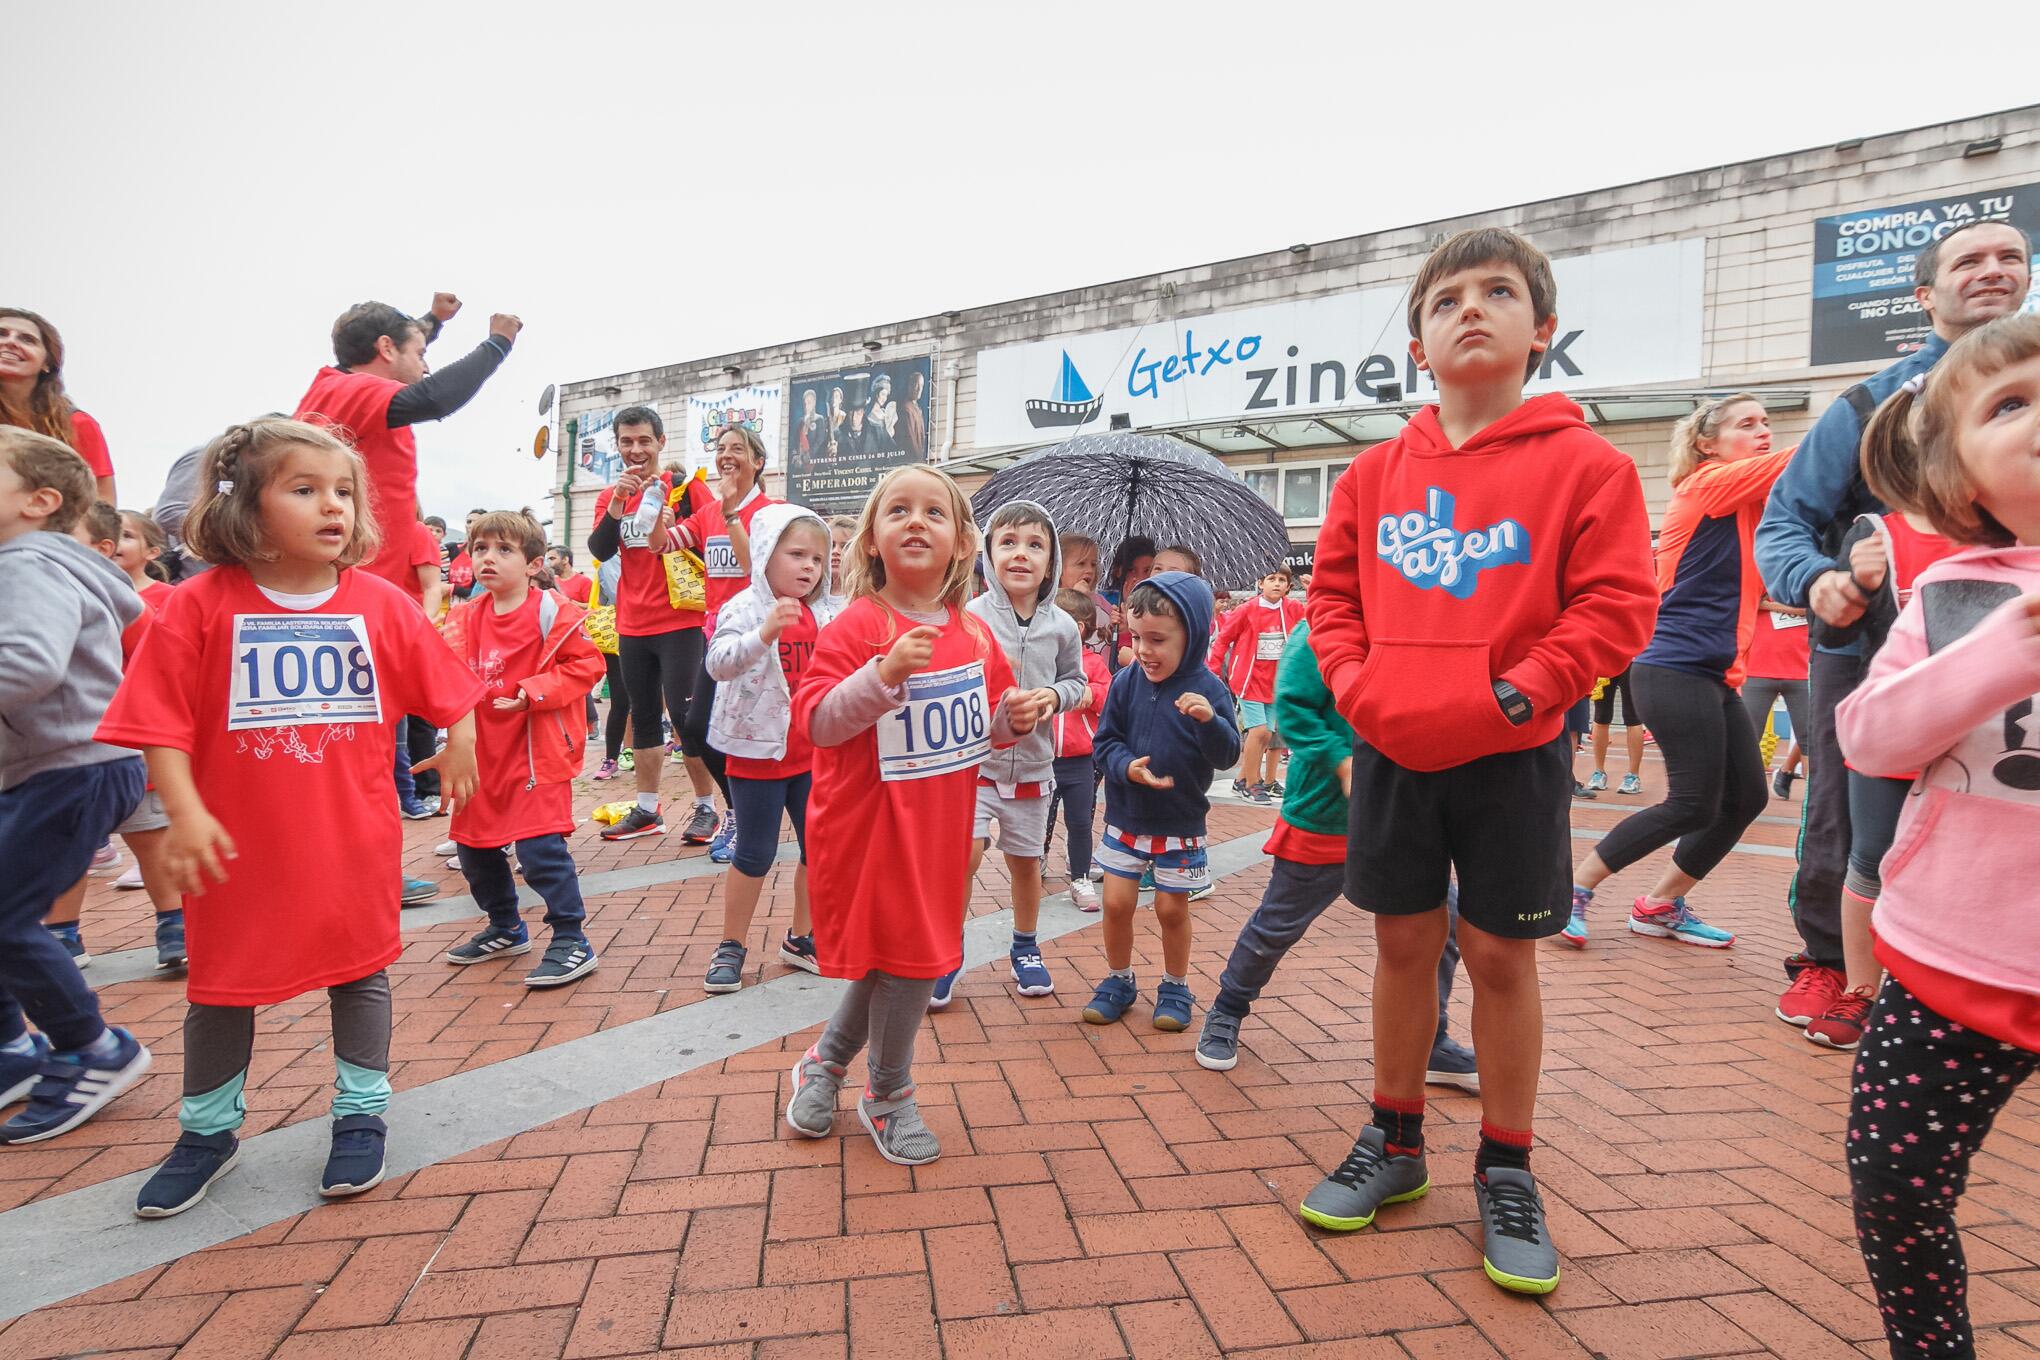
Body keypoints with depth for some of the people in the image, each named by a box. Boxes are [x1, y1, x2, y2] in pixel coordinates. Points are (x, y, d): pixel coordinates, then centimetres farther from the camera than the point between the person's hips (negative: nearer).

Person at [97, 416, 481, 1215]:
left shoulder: (381, 605, -4)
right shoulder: (199, 607, -10)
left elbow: (443, 690, 5)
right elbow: (160, 722, -10)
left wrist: (459, 740, 4)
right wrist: (183, 810, -17)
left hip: (354, 839, 1)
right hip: (240, 843, 0)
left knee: (360, 970, 12)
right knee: (222, 982, 15)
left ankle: (361, 1115, 31)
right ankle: (208, 1131, 37)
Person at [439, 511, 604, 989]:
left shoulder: (551, 612, -10)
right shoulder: (466, 619, 8)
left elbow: (586, 663, -13)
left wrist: (533, 692, -21)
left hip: (538, 750, -7)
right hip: (485, 750, 8)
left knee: (541, 849, -11)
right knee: (474, 846, 17)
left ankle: (572, 942, 1)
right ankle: (505, 929, 37)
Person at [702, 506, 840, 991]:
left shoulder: (825, 614, 5)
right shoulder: (745, 608, -13)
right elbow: (718, 663, -30)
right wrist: (764, 633, -45)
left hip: (813, 753, 6)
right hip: (759, 751, -5)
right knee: (755, 853, 4)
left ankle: (801, 937, 29)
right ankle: (732, 947, 21)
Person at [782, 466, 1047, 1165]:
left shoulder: (974, 633, 4)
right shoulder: (855, 625, -14)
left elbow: (984, 724, 16)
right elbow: (815, 720, -21)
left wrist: (1015, 718, -6)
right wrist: (885, 673, -33)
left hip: (939, 829, 6)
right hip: (869, 825, -6)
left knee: (910, 951, 16)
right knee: (902, 954, 3)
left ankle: (826, 1059, 41)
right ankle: (888, 1095, 29)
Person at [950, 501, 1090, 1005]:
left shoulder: (1062, 626, -3)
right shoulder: (969, 617, -11)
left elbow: (1076, 680, 10)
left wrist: (1056, 695, -10)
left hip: (1034, 764, 3)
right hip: (974, 759, -3)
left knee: (1027, 861, 15)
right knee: (965, 854, -13)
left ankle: (1025, 948, 38)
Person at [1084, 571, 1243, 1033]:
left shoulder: (1207, 689, -13)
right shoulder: (1126, 682, -7)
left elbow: (1226, 756, -14)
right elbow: (1105, 741, -3)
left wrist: (1209, 720, -33)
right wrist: (1127, 766, -23)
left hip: (1180, 825, -2)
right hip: (1125, 819, 2)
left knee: (1172, 909, 9)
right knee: (1117, 903, 6)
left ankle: (1175, 987, 31)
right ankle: (1118, 980, 29)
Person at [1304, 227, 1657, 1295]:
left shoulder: (1583, 465, -5)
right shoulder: (1375, 473, 5)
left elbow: (1616, 606, -9)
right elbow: (1333, 595, 9)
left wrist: (1517, 694, -18)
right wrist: (1356, 684, -6)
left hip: (1512, 755, -3)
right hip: (1392, 752, 3)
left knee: (1500, 956, 8)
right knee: (1403, 942, 13)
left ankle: (1506, 1174, 28)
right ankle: (1395, 1141, 32)